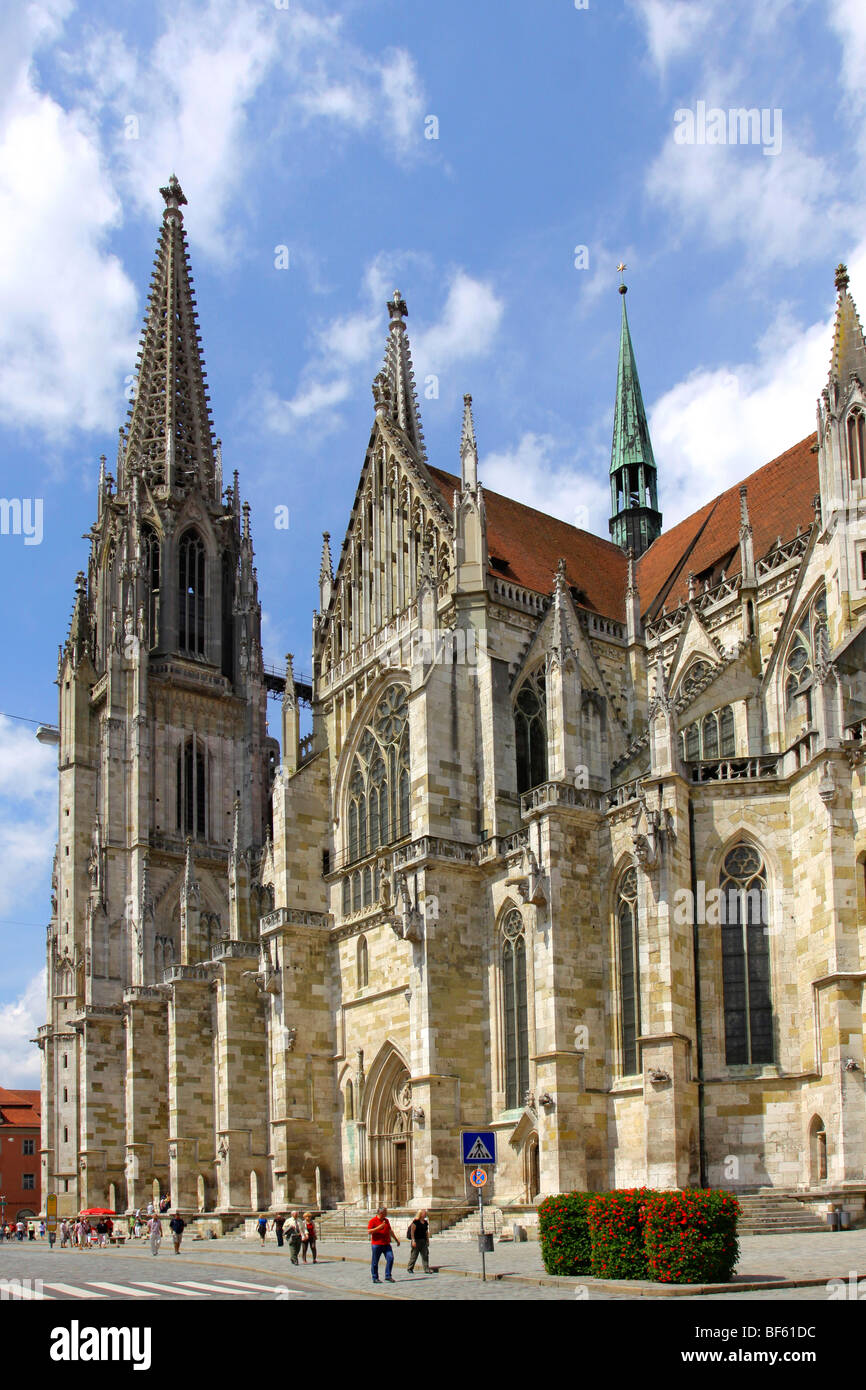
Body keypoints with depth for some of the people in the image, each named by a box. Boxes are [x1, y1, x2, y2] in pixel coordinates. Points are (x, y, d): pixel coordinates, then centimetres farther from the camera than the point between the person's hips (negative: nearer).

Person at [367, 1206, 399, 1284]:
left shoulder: (386, 1220, 16)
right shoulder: (373, 1220, -4)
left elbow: (390, 1231, 26)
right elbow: (369, 1231, -13)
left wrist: (396, 1239, 30)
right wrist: (379, 1227, -22)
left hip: (386, 1244, 5)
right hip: (376, 1244, -5)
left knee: (390, 1258, -8)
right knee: (375, 1262, 1)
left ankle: (388, 1276, -1)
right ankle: (375, 1278, 12)